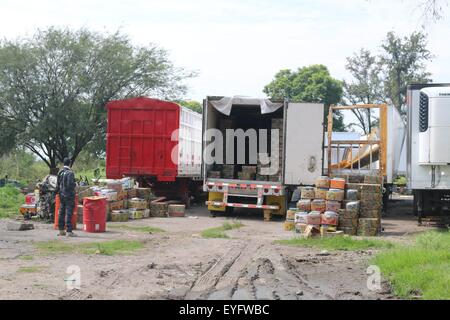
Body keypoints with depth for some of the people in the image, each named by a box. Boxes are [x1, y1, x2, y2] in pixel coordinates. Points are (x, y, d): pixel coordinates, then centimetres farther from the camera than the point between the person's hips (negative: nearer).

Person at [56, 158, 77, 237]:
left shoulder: (60, 172, 6)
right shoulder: (70, 173, -17)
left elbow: (57, 184, 12)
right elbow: (70, 185, -22)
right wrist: (75, 184, -3)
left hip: (61, 195, 8)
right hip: (69, 195, -8)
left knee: (61, 212, 14)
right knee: (68, 213, -6)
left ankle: (61, 230, 21)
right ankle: (69, 231, -6)